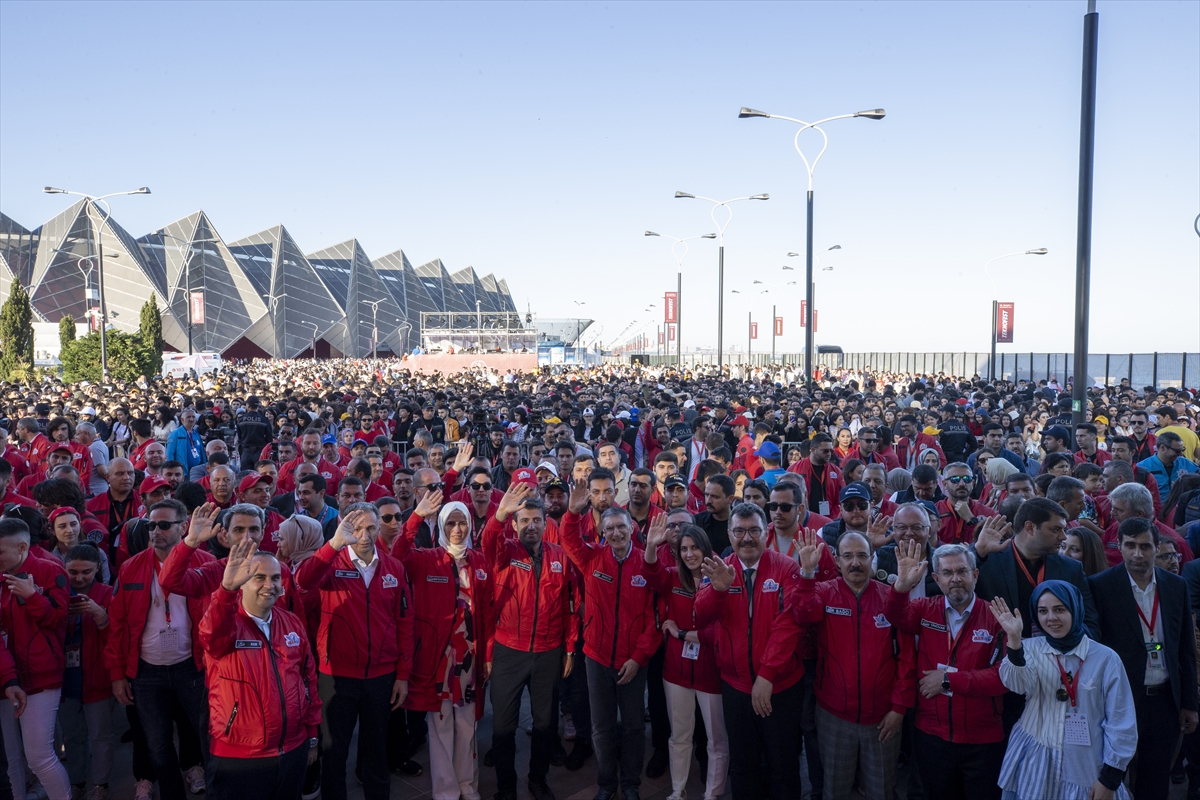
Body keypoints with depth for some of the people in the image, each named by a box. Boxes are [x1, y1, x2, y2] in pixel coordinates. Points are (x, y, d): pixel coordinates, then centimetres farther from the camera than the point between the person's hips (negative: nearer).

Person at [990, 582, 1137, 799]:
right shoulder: (1031, 648, -1)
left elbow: (1120, 723, -3)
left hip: (1084, 772, -1)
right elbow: (1019, 684, -21)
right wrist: (1014, 639, -36)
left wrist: (1110, 778, -2)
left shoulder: (1105, 658, -6)